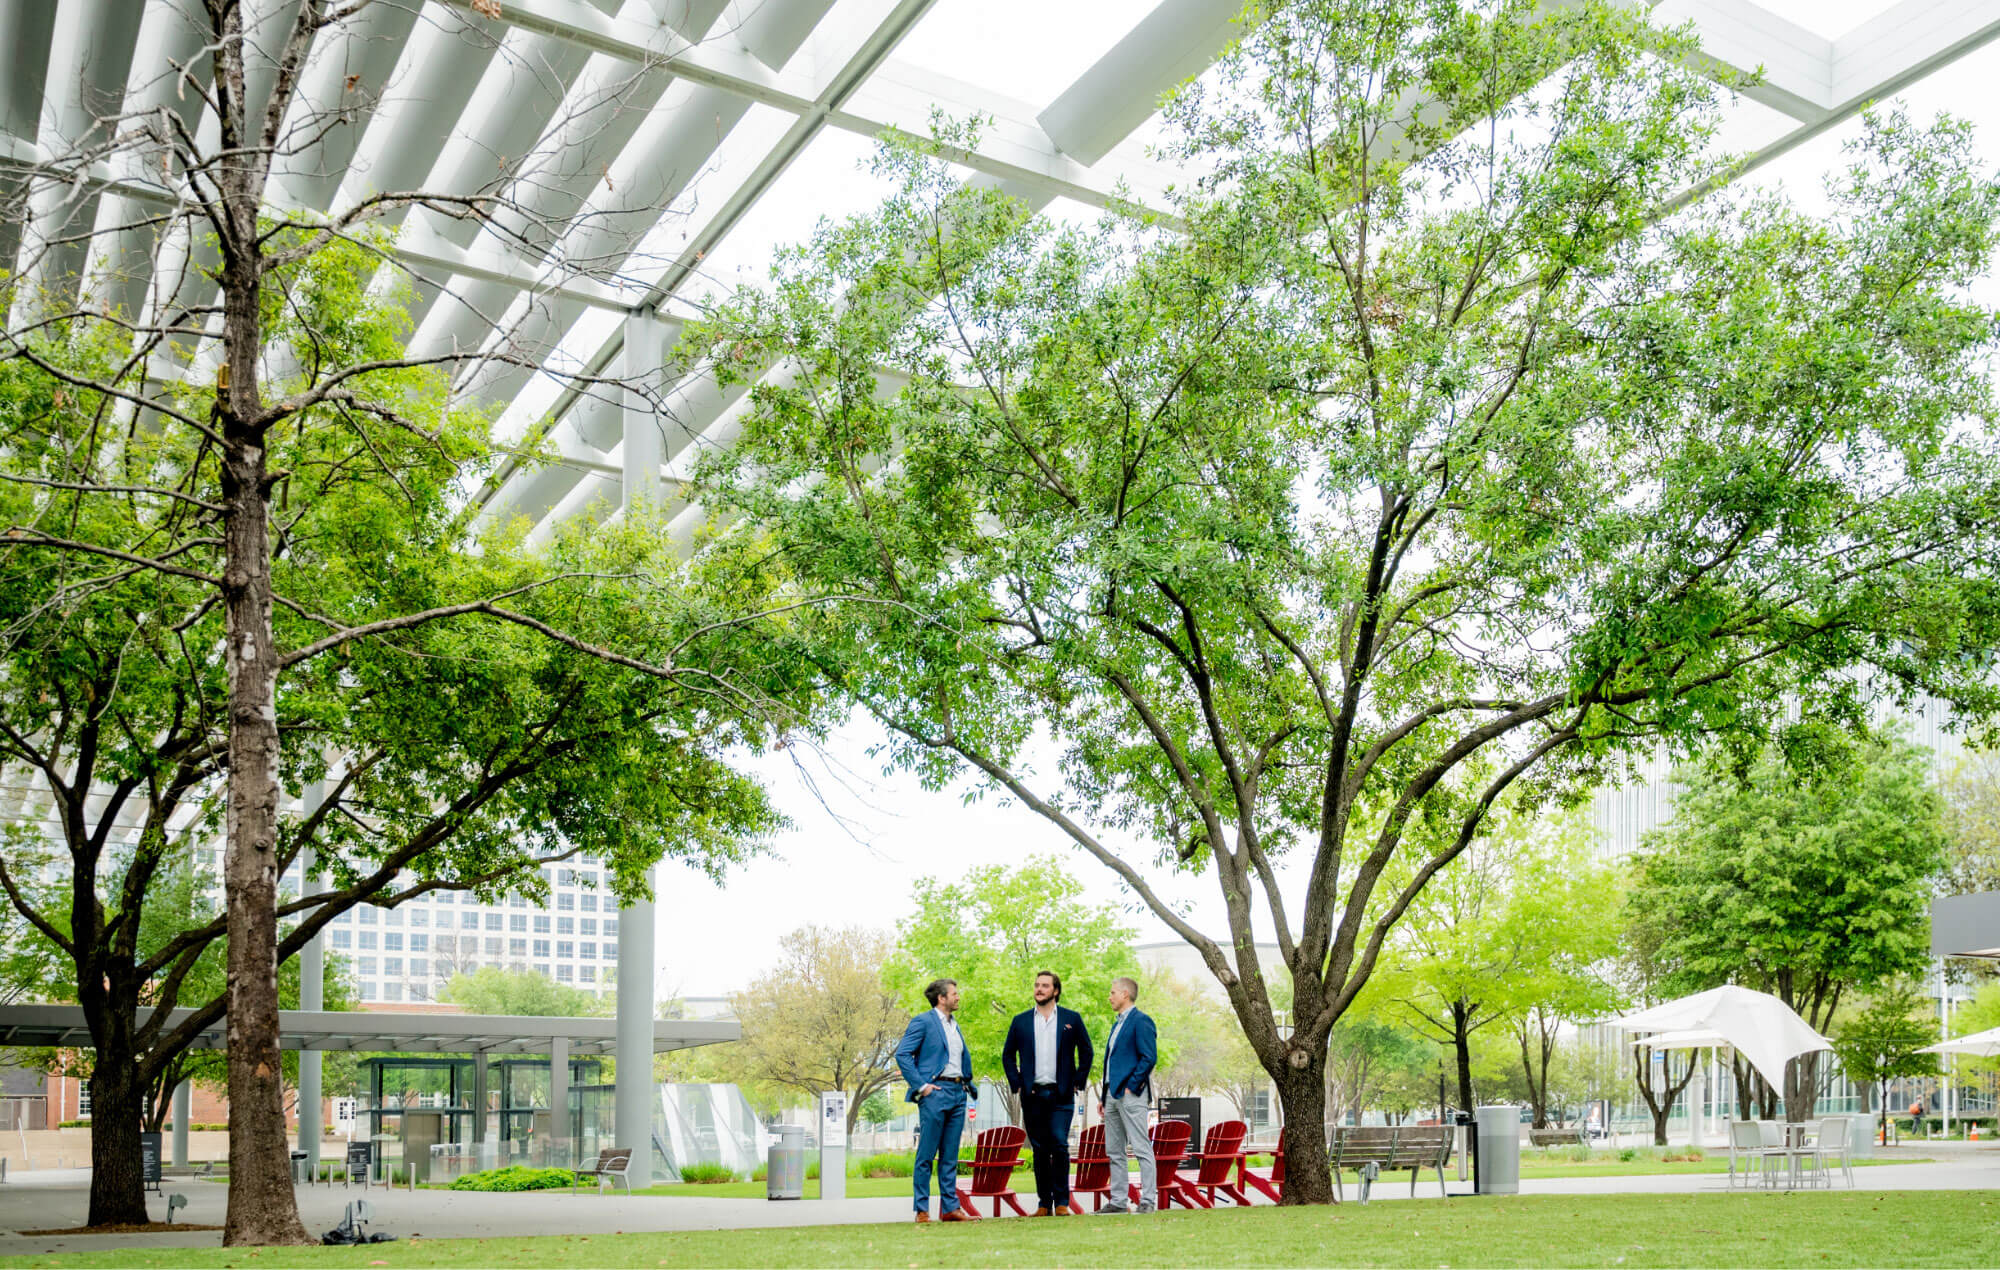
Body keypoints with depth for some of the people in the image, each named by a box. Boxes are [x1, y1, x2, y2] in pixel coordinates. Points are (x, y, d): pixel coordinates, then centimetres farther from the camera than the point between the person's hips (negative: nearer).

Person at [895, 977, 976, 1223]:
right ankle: (922, 1210, 0)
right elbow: (902, 1055, -12)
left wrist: (967, 1082, 15)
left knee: (950, 1156, 8)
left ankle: (950, 1208, 11)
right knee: (926, 1155, -4)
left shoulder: (954, 1025, 18)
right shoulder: (923, 1022, -5)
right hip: (935, 1092, -7)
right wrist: (920, 1085, -15)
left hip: (957, 1093, 7)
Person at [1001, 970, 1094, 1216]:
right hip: (1032, 1094, 2)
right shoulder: (1021, 1021, 9)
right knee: (1040, 1150, 5)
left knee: (1059, 1145, -9)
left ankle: (1062, 1202, -1)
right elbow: (1008, 1055, 14)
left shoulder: (1072, 1019, 5)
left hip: (1061, 1094, -2)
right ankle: (1044, 1203, 11)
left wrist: (1078, 1082, 3)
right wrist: (1016, 1083, 4)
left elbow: (1086, 1051, 11)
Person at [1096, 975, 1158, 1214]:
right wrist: (1104, 1096, 19)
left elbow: (1149, 1058, -16)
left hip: (1131, 1095, -10)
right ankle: (1117, 1201, 15)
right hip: (1113, 1096, 10)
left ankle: (1148, 1201, -6)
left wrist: (1131, 1086, -16)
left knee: (1141, 1149, -8)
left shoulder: (1141, 1021, -8)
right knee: (1114, 1152, 10)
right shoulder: (1118, 1024, 21)